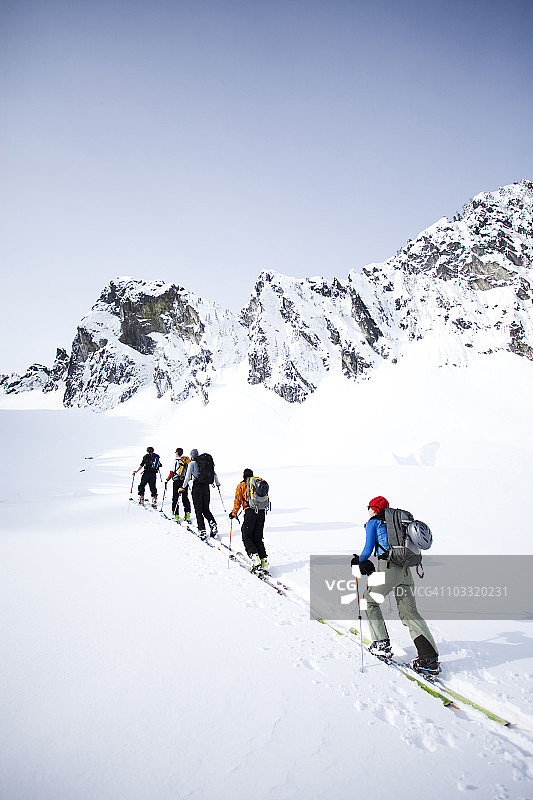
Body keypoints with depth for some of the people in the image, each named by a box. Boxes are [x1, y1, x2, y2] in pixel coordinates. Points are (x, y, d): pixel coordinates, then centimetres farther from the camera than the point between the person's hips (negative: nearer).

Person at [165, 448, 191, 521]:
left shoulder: (176, 461, -9)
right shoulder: (187, 460, 5)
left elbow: (172, 472, -10)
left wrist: (167, 480, 2)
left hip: (177, 481, -5)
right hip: (185, 481, 5)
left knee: (175, 498, 5)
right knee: (185, 498, 11)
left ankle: (176, 515, 4)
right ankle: (187, 513, 0)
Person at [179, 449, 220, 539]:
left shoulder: (192, 463, -3)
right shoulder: (207, 461, 10)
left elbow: (188, 476, -9)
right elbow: (214, 473, 15)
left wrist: (183, 487, -1)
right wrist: (217, 483, 29)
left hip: (197, 487, -4)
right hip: (206, 487, 4)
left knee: (198, 510, 3)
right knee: (206, 509, 16)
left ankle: (202, 531, -2)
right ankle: (213, 524, -7)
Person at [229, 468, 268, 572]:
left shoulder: (241, 485, 9)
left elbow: (238, 501, 4)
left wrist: (234, 514, 13)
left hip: (250, 511, -5)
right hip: (262, 512, 5)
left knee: (247, 537, 4)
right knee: (258, 538, 12)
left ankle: (254, 556, -16)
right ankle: (264, 561, 2)